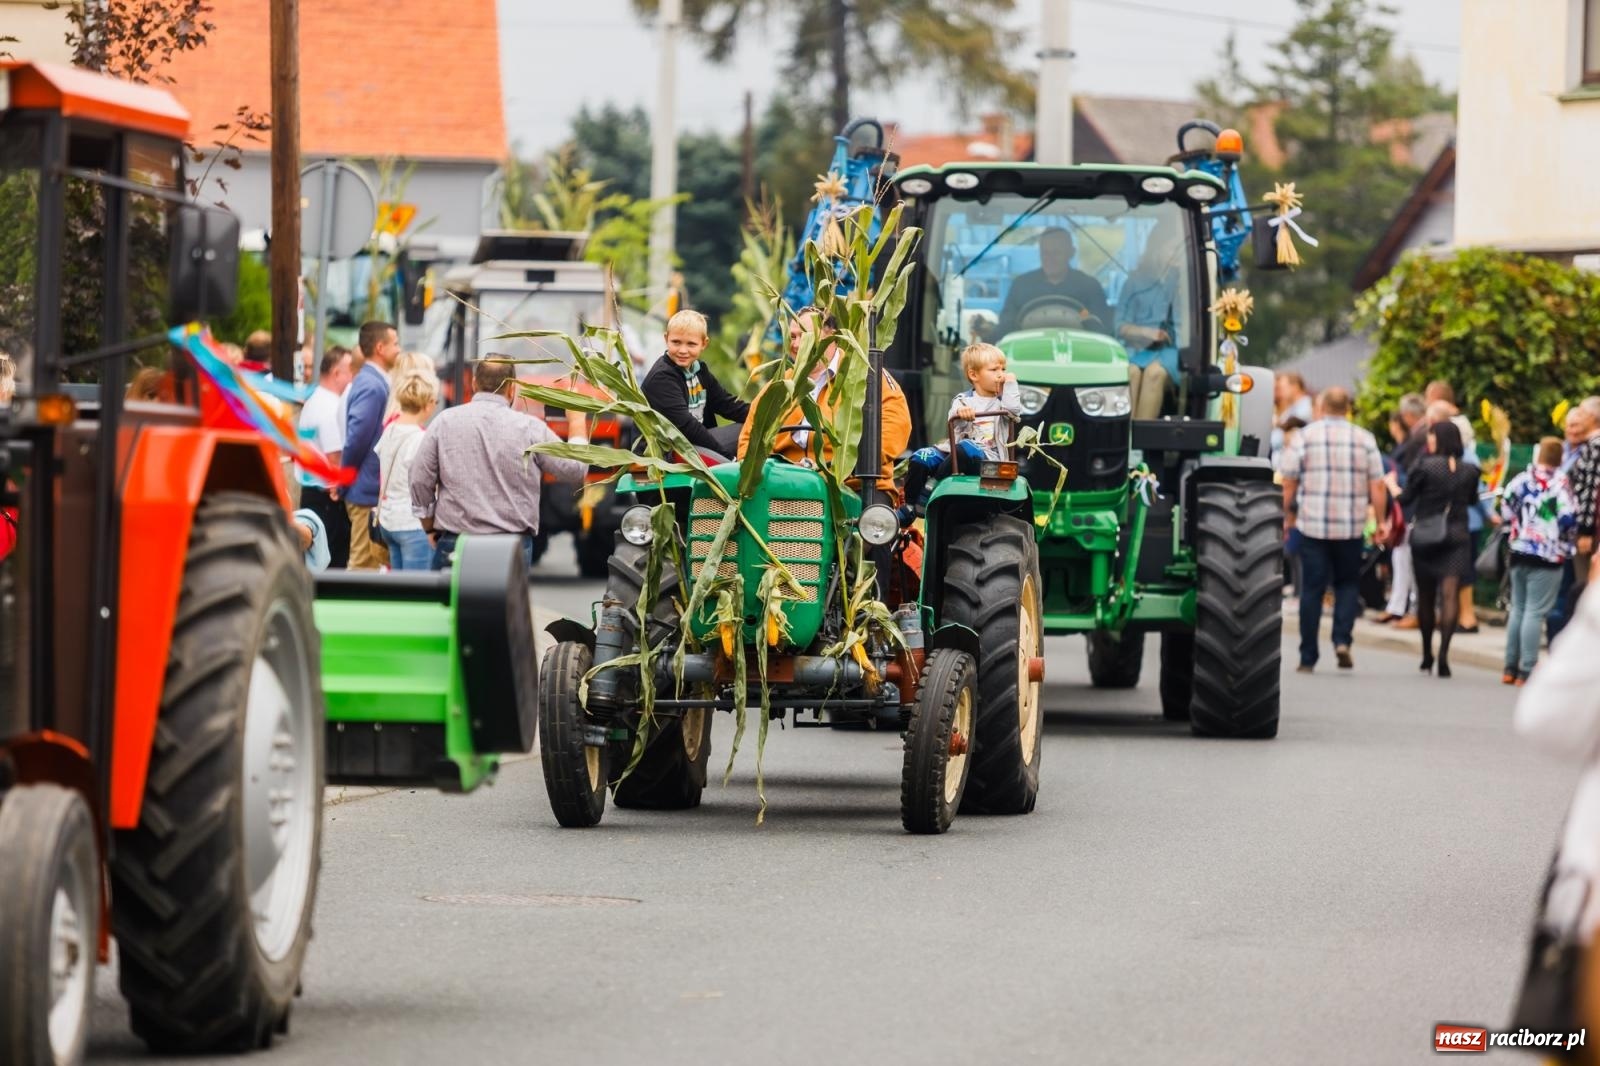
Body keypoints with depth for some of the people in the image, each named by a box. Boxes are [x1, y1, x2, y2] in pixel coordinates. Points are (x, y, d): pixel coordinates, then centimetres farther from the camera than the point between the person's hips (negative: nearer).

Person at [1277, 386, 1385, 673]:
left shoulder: (1306, 436, 0)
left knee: (1312, 589, 4)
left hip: (1312, 524, -1)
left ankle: (1308, 658, 4)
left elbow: (1288, 482, 0)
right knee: (1347, 583, 16)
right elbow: (1377, 487, 1)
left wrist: (1286, 517, 10)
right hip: (1351, 526, 1)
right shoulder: (1364, 439, 3)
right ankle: (1342, 640, -4)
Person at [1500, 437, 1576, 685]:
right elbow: (1568, 518, -16)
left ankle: (1511, 668, 17)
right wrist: (1566, 543, 4)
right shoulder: (1560, 483, -11)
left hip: (1519, 553, 5)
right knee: (1535, 613, -5)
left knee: (1518, 609, 15)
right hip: (1547, 556, -5)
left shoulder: (1521, 479, 4)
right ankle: (1526, 671, -8)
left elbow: (1505, 509, 7)